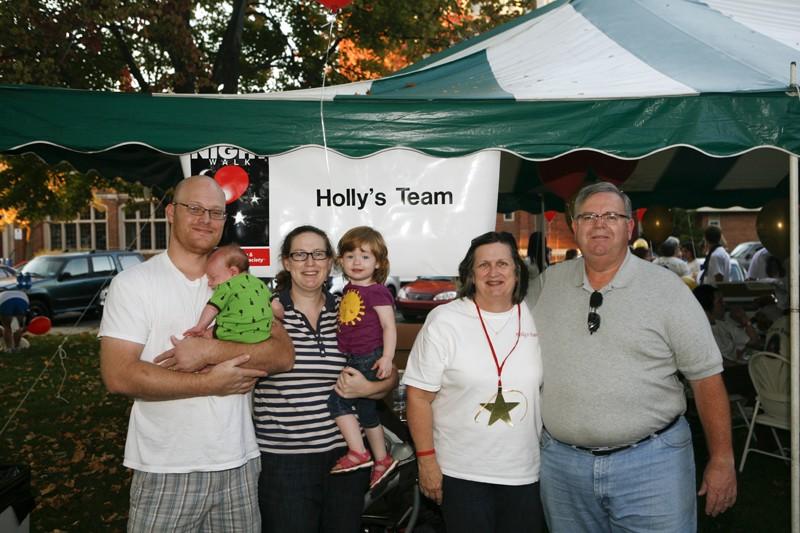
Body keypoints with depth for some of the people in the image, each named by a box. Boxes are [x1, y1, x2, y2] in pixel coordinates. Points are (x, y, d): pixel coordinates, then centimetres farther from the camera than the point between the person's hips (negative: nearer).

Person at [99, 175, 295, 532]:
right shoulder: (133, 283, -4)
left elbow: (283, 355, -4)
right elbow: (119, 376, -14)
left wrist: (213, 351, -17)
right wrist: (211, 383, -14)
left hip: (238, 465, 3)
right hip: (166, 471, -3)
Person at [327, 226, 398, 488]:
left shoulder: (377, 292, -12)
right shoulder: (348, 289, 10)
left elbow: (389, 326, -15)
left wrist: (387, 357, -22)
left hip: (370, 360, -8)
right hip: (355, 360, 8)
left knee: (337, 399, -10)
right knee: (366, 410, 15)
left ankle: (358, 453, 0)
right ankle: (382, 459, 29)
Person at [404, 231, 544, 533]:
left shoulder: (536, 319, 2)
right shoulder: (444, 321, -8)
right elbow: (419, 396, -7)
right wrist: (426, 460, -9)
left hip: (526, 474, 4)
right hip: (462, 474, -3)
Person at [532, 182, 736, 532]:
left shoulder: (666, 288, -5)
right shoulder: (549, 283, 3)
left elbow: (706, 376, -3)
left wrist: (721, 460, -3)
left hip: (651, 462, -2)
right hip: (561, 461, 3)